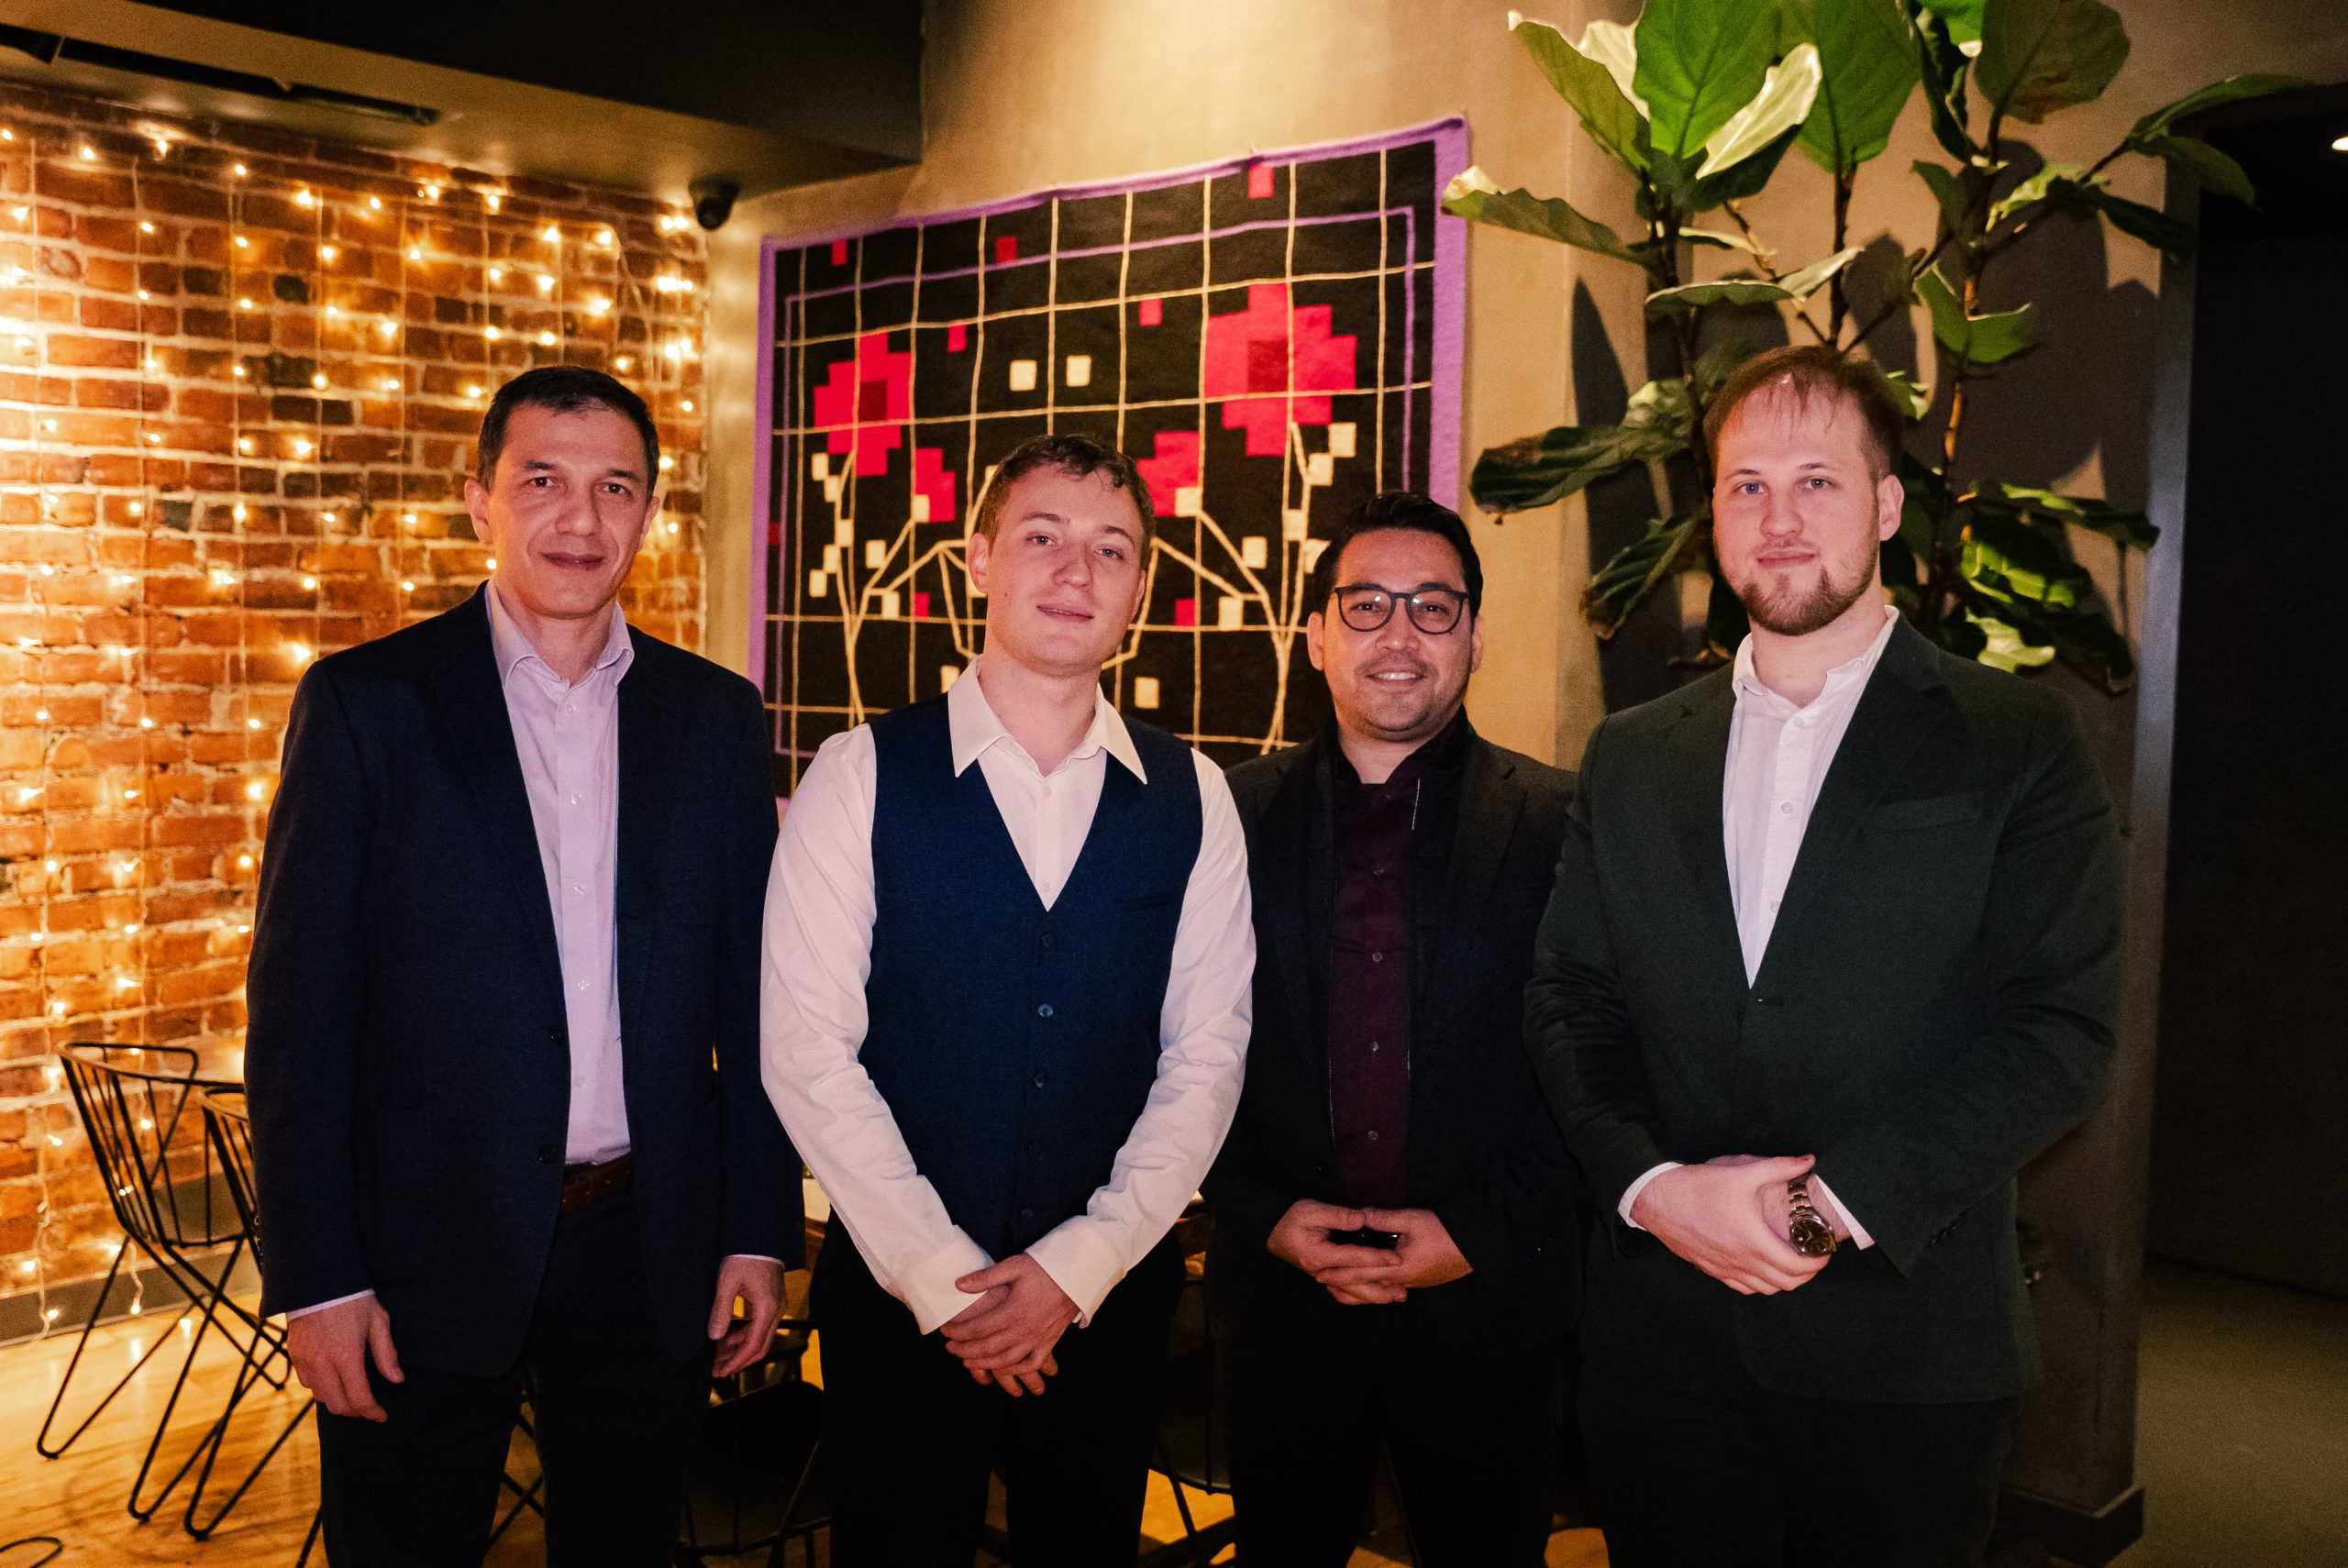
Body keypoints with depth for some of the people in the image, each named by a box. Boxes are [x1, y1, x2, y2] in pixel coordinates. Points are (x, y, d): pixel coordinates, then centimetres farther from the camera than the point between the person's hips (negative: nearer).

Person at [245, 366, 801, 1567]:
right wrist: (316, 1276, -8)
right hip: (426, 1249, -2)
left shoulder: (716, 717, 4)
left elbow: (752, 994, 5)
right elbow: (299, 1006, -5)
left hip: (649, 1249, 3)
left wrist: (759, 1233, 2)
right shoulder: (365, 703, -3)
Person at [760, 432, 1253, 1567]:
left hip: (1109, 1293, 2)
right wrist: (940, 1276, -12)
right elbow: (807, 1049, -9)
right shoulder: (863, 774, -6)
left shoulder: (1191, 800, 1)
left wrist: (1079, 1265, -8)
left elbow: (1206, 1056, 0)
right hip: (897, 1292, -2)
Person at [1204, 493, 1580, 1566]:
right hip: (1281, 1297, 1)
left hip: (1487, 1304, -1)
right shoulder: (1233, 818, 1)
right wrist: (1264, 1215, -7)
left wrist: (1483, 1234, -11)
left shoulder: (1561, 825, -4)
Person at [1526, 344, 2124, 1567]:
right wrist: (1651, 1182, -11)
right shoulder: (1632, 757, 9)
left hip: (1906, 1346, -2)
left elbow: (2064, 1024, -9)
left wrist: (1835, 1207, -15)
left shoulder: (2018, 742, -1)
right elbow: (1566, 1000, 6)